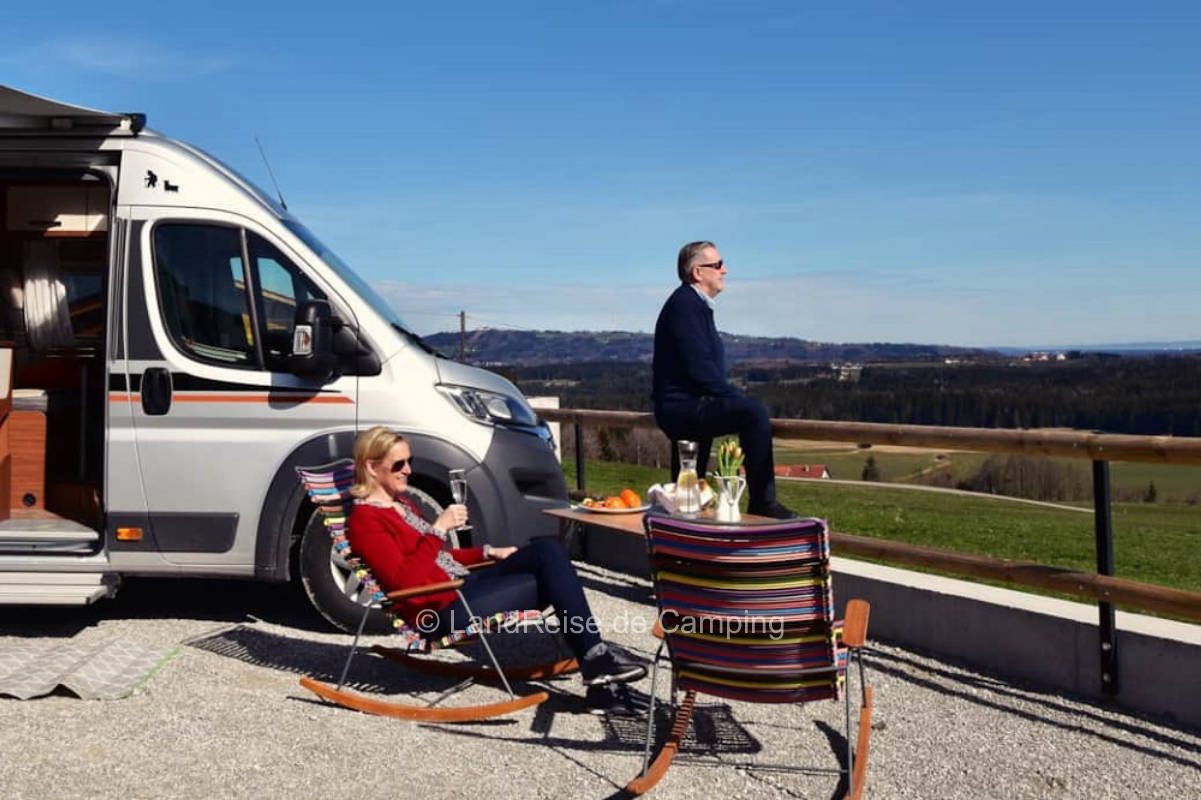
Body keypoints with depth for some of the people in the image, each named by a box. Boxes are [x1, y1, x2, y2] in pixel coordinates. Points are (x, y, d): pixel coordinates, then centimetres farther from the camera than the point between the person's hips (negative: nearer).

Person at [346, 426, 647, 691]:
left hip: (462, 583, 9)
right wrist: (439, 528, -24)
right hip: (440, 609, -9)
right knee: (551, 580, -14)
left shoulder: (400, 502, 18)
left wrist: (488, 552, 17)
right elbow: (405, 582, -22)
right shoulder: (365, 520, -11)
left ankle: (594, 654, -12)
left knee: (548, 550, -8)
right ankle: (594, 656, -5)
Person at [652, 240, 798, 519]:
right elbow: (700, 369, -22)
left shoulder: (696, 304, 18)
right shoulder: (685, 305, -13)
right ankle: (763, 502, -20)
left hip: (682, 408, 11)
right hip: (682, 406, -11)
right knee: (754, 411, -25)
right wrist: (739, 399, -16)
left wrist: (735, 396, 9)